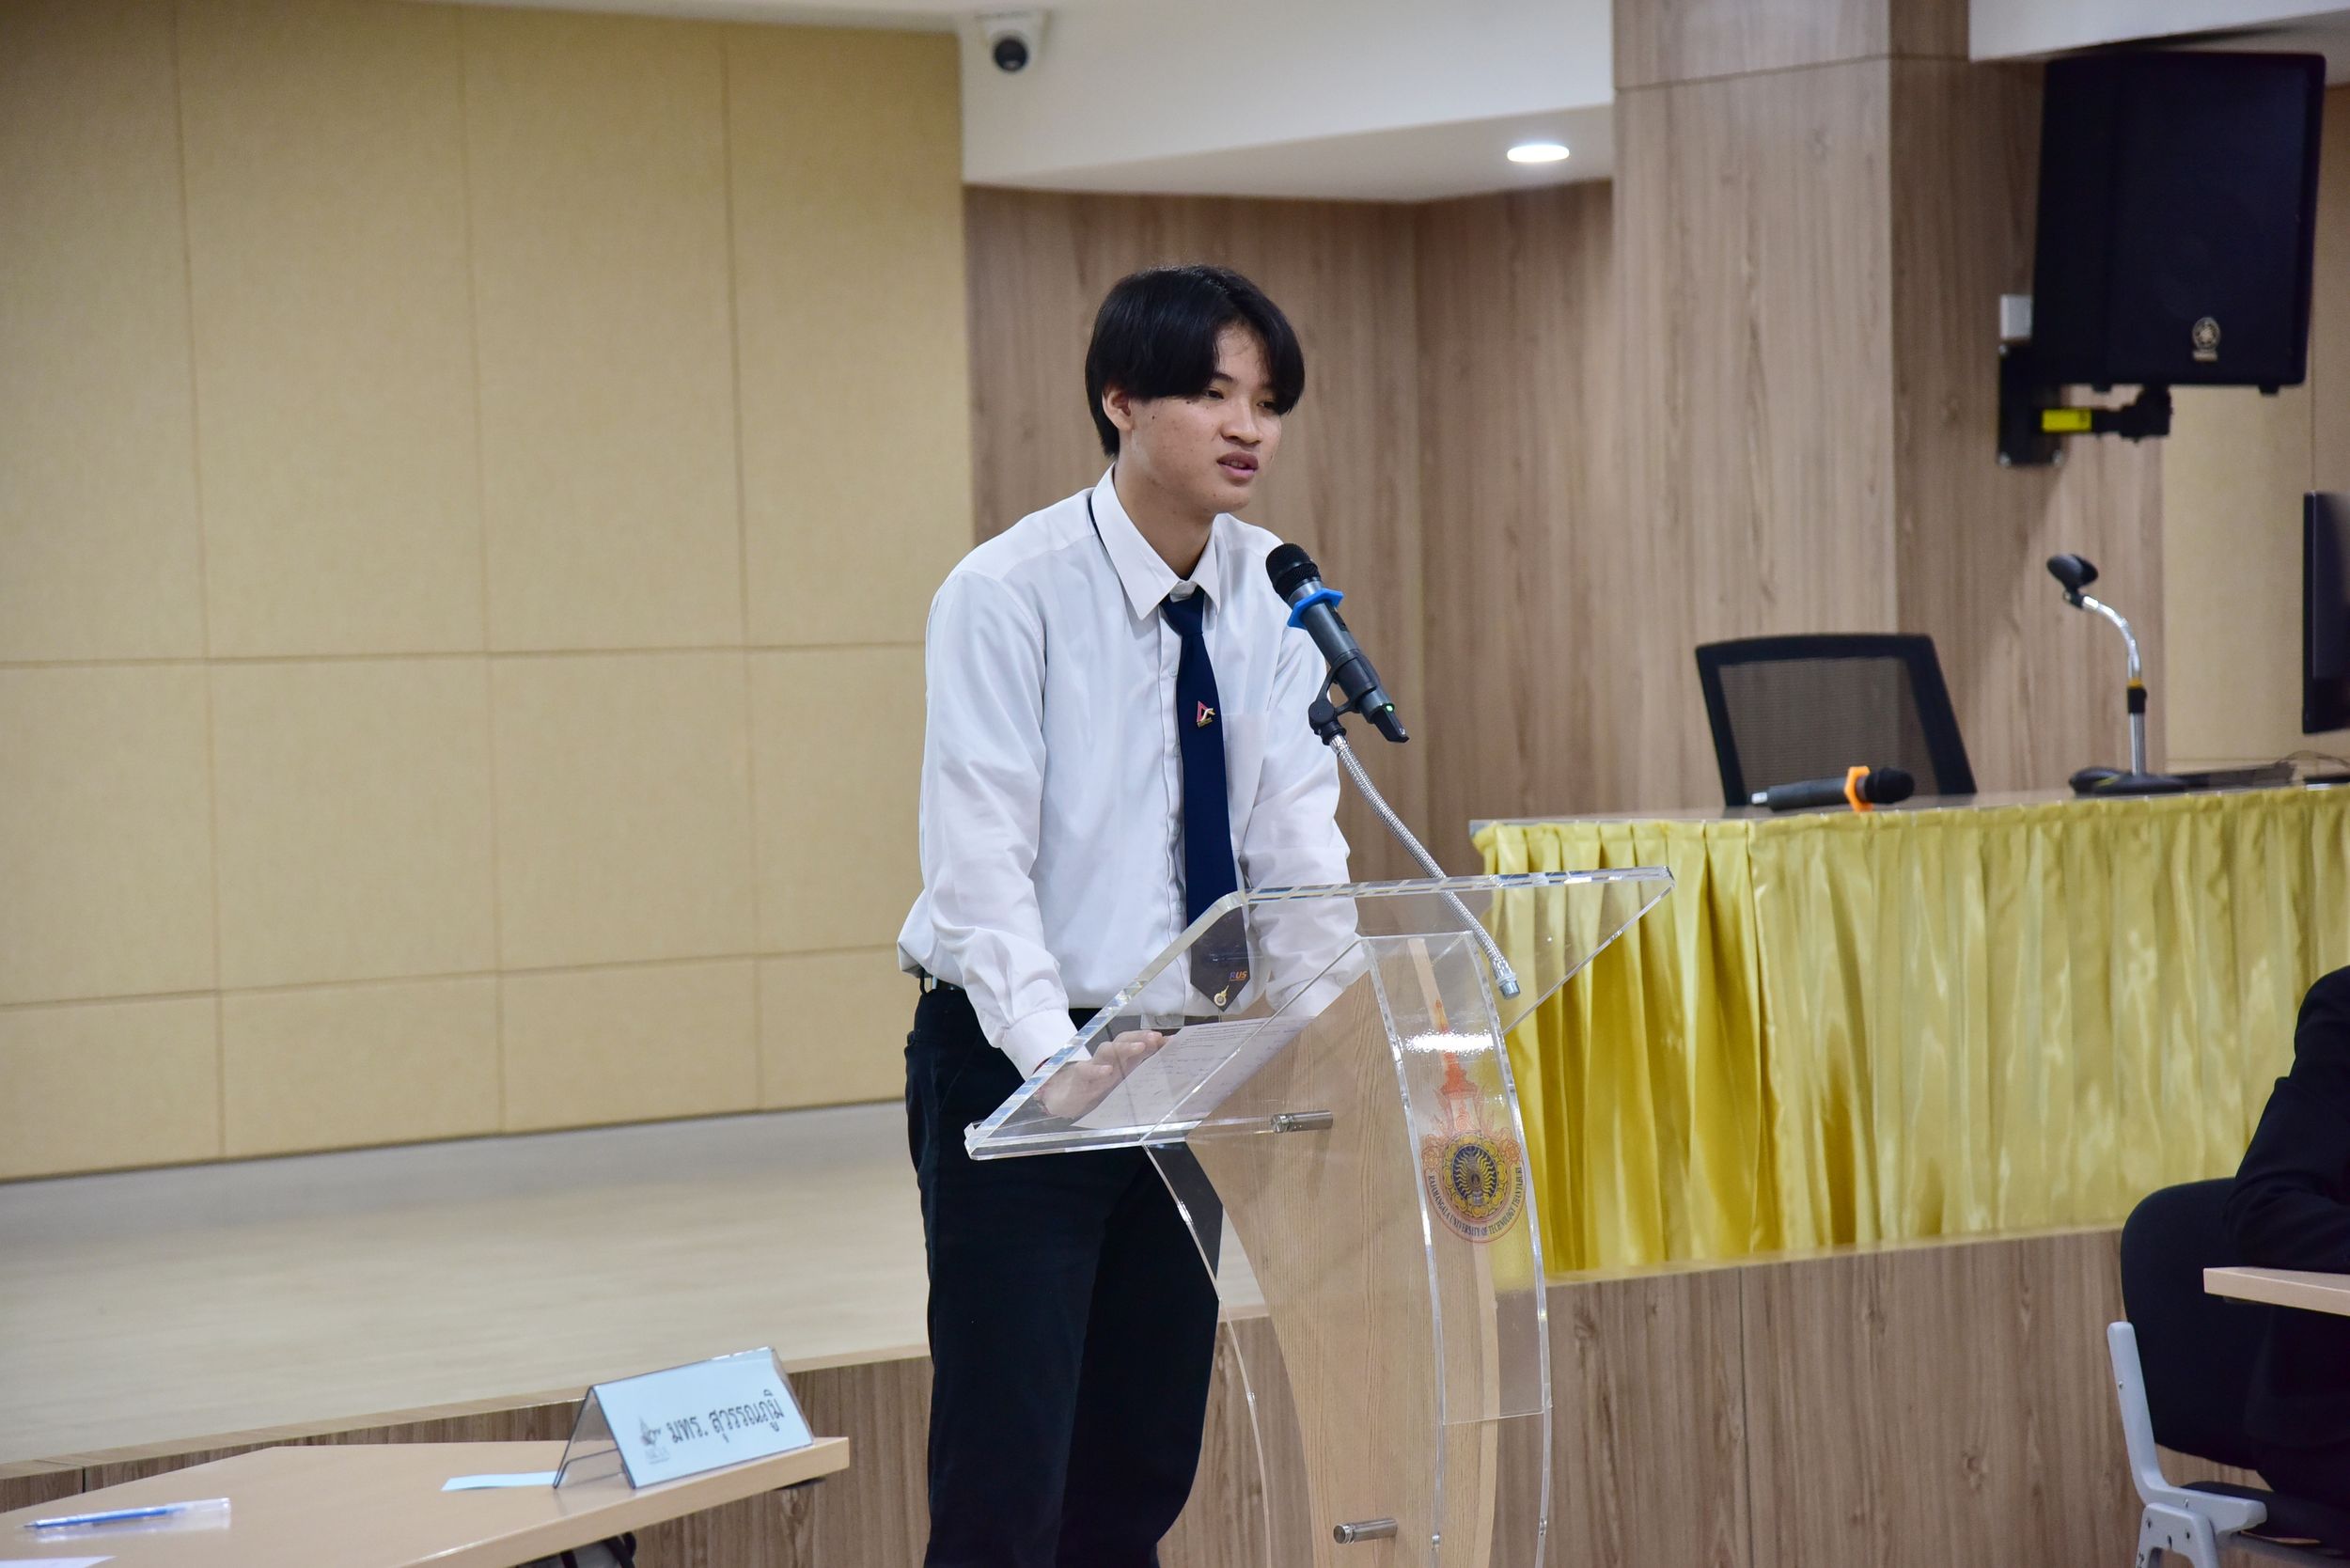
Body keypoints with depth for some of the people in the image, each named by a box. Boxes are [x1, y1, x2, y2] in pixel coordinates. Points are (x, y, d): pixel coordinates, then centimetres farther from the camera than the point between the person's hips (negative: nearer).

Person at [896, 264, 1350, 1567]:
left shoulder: (1271, 597, 3)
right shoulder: (1008, 594, -14)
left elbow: (1299, 843, 0)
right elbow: (978, 864, -20)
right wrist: (1057, 1054, -33)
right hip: (1018, 1068, -6)